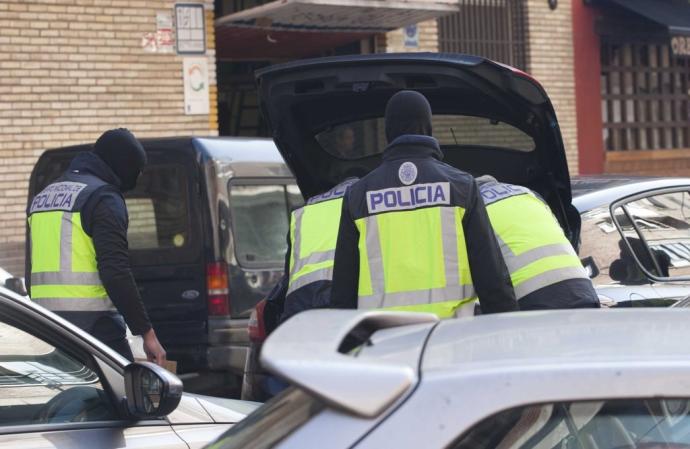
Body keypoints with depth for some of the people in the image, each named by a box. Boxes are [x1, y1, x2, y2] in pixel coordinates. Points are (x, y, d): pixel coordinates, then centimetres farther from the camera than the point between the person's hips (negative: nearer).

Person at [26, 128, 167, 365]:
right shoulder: (103, 197, -8)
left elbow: (31, 272, 21)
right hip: (93, 324, -8)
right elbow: (116, 272, -17)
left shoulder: (42, 196, 19)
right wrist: (147, 332, -15)